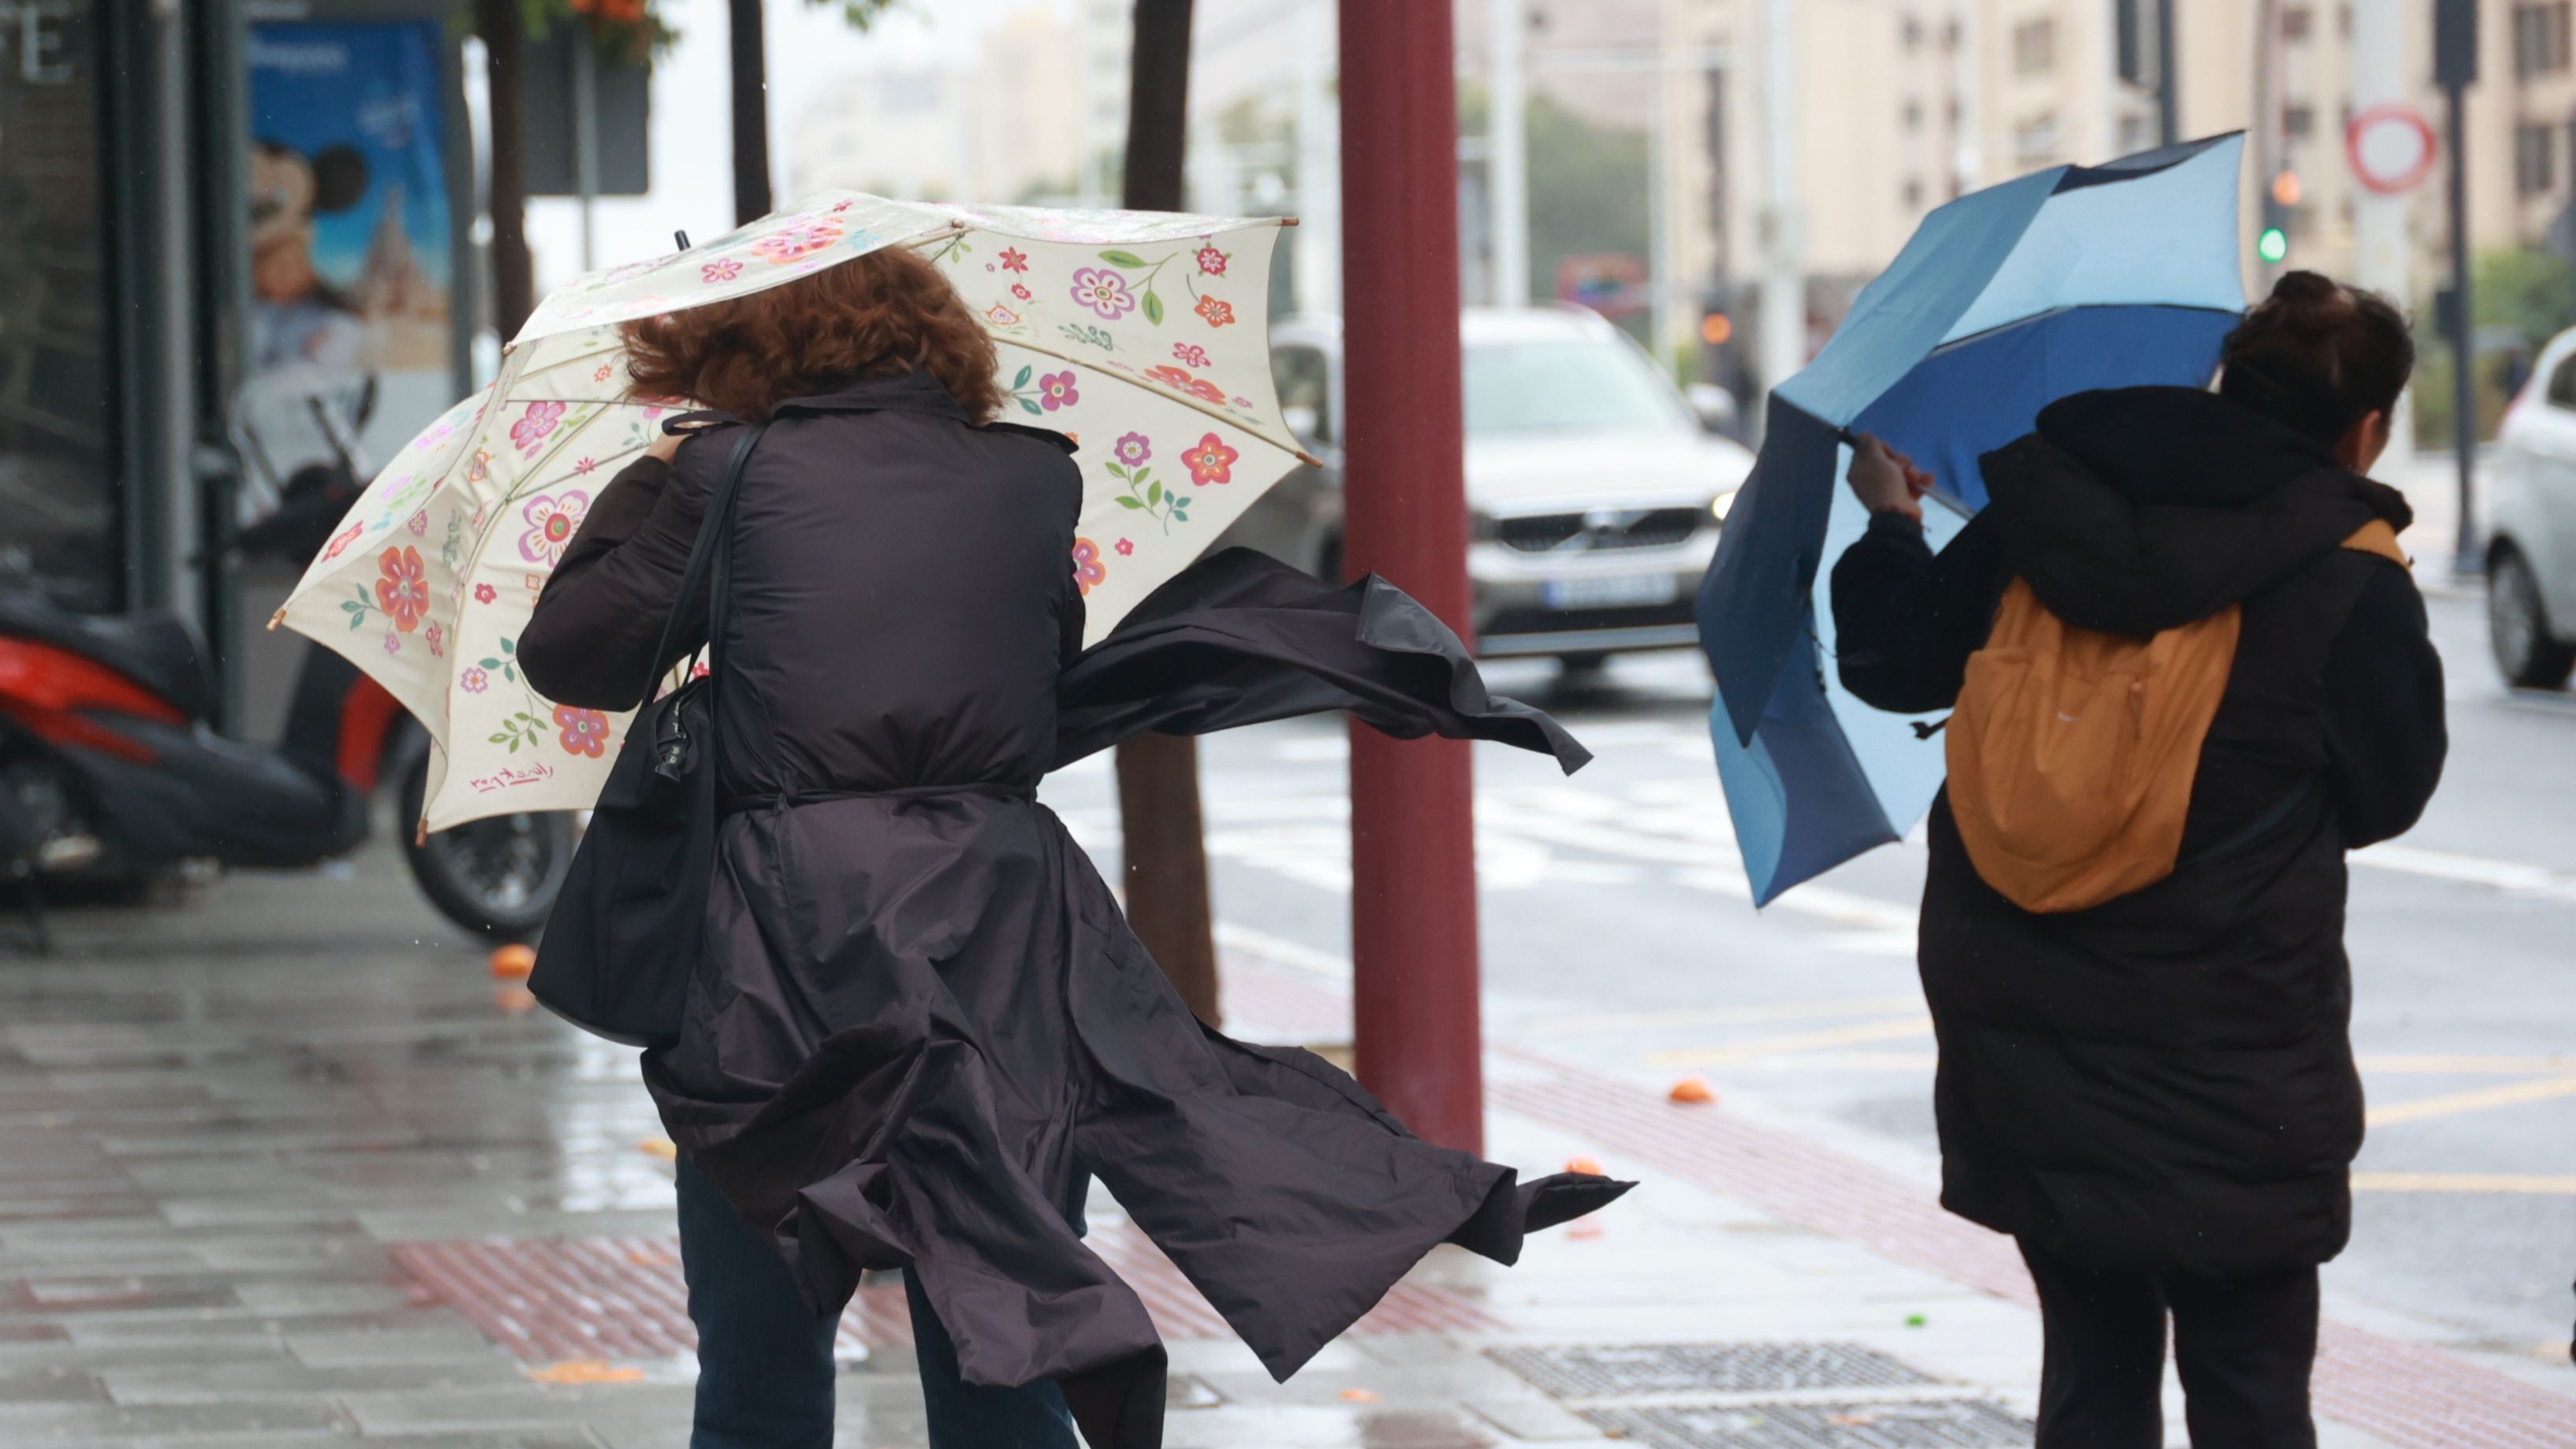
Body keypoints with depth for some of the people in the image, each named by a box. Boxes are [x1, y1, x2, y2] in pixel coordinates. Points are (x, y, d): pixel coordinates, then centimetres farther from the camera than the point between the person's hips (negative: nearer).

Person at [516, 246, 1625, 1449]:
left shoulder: (736, 474, 0)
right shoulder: (1031, 481, 12)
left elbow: (570, 654, 3)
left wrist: (647, 486, 17)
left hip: (792, 943, -4)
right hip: (1000, 933, 4)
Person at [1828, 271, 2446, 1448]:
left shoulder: (2043, 520, 0)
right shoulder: (2351, 583, -9)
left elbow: (1892, 664, 8)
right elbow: (2383, 797, 2)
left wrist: (1891, 524, 26)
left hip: (2030, 1046, 4)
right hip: (2232, 1072, -4)